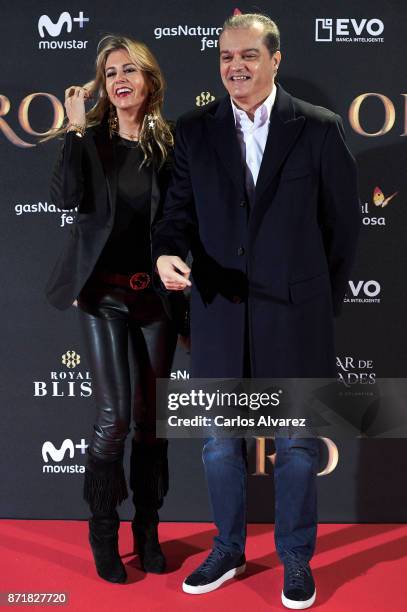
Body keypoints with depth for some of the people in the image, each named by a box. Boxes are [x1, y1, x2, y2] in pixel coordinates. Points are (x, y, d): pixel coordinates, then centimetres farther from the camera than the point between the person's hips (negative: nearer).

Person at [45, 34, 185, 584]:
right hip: (104, 292, -2)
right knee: (114, 416, -6)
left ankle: (148, 532, 24)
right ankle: (104, 536, 15)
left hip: (155, 293, 2)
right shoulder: (90, 139, 1)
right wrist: (77, 129, -15)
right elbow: (65, 198, -16)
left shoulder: (168, 144, 4)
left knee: (151, 417, 9)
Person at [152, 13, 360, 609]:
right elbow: (180, 210, 3)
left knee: (297, 445, 11)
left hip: (294, 314, -2)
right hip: (218, 313, 2)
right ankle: (228, 550, 35)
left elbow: (343, 222, 3)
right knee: (220, 441, 14)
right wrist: (168, 253, -19)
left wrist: (326, 302, 4)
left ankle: (297, 559, 31)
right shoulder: (194, 130, 4)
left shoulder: (319, 128, -1)